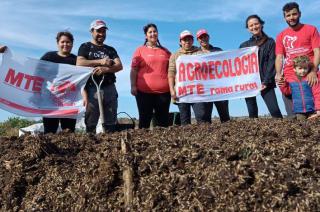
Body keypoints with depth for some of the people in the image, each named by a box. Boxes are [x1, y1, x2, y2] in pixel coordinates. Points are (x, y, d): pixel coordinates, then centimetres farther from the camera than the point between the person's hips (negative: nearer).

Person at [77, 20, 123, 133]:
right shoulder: (85, 47, 10)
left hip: (110, 89, 3)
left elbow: (119, 66, 4)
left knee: (110, 125, 4)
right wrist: (100, 61, -8)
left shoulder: (110, 49, 20)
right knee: (90, 125, -3)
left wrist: (105, 69, -14)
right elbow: (79, 63, -8)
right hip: (92, 89, -3)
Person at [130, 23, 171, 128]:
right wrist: (133, 86, -7)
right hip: (144, 91, -2)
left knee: (163, 120, 5)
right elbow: (134, 69, 2)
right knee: (145, 119, 4)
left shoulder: (165, 51, 15)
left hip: (164, 91, 2)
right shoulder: (140, 50, 8)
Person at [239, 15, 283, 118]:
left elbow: (272, 62, -1)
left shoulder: (269, 42, 8)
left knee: (274, 110, -12)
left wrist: (266, 81, -12)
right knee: (252, 112, 1)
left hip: (265, 82, -2)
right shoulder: (244, 45, 15)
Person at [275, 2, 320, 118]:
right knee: (293, 116, 1)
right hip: (289, 80, 2)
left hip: (309, 77, -2)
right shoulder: (281, 36, 15)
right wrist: (278, 74, -13)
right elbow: (279, 57, 6)